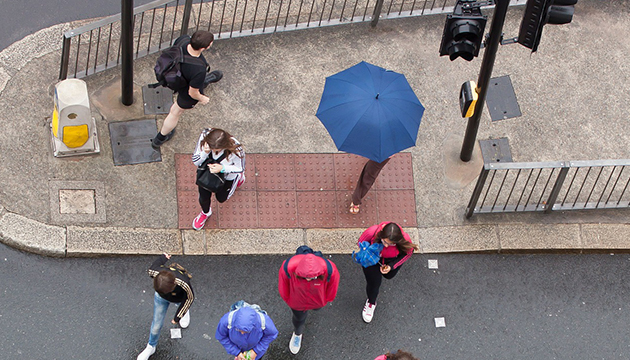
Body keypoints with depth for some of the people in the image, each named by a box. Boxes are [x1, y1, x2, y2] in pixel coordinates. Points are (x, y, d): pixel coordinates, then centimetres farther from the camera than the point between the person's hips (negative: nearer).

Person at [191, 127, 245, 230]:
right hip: (206, 171, 1)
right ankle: (206, 212, 47)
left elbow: (241, 168, -22)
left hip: (227, 176, -1)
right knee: (203, 198, 8)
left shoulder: (236, 150, -44)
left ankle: (239, 177, 51)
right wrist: (205, 152, -49)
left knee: (221, 198, 23)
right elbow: (195, 161, -26)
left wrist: (222, 168, -40)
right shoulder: (205, 136, -37)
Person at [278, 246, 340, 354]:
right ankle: (297, 333, 64)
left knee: (317, 307, 36)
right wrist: (287, 299, 1)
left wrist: (327, 299, 4)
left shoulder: (330, 270, -43)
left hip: (317, 300, 0)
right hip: (297, 300, 0)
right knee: (299, 318, 29)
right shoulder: (288, 267, -44)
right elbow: (283, 287, -17)